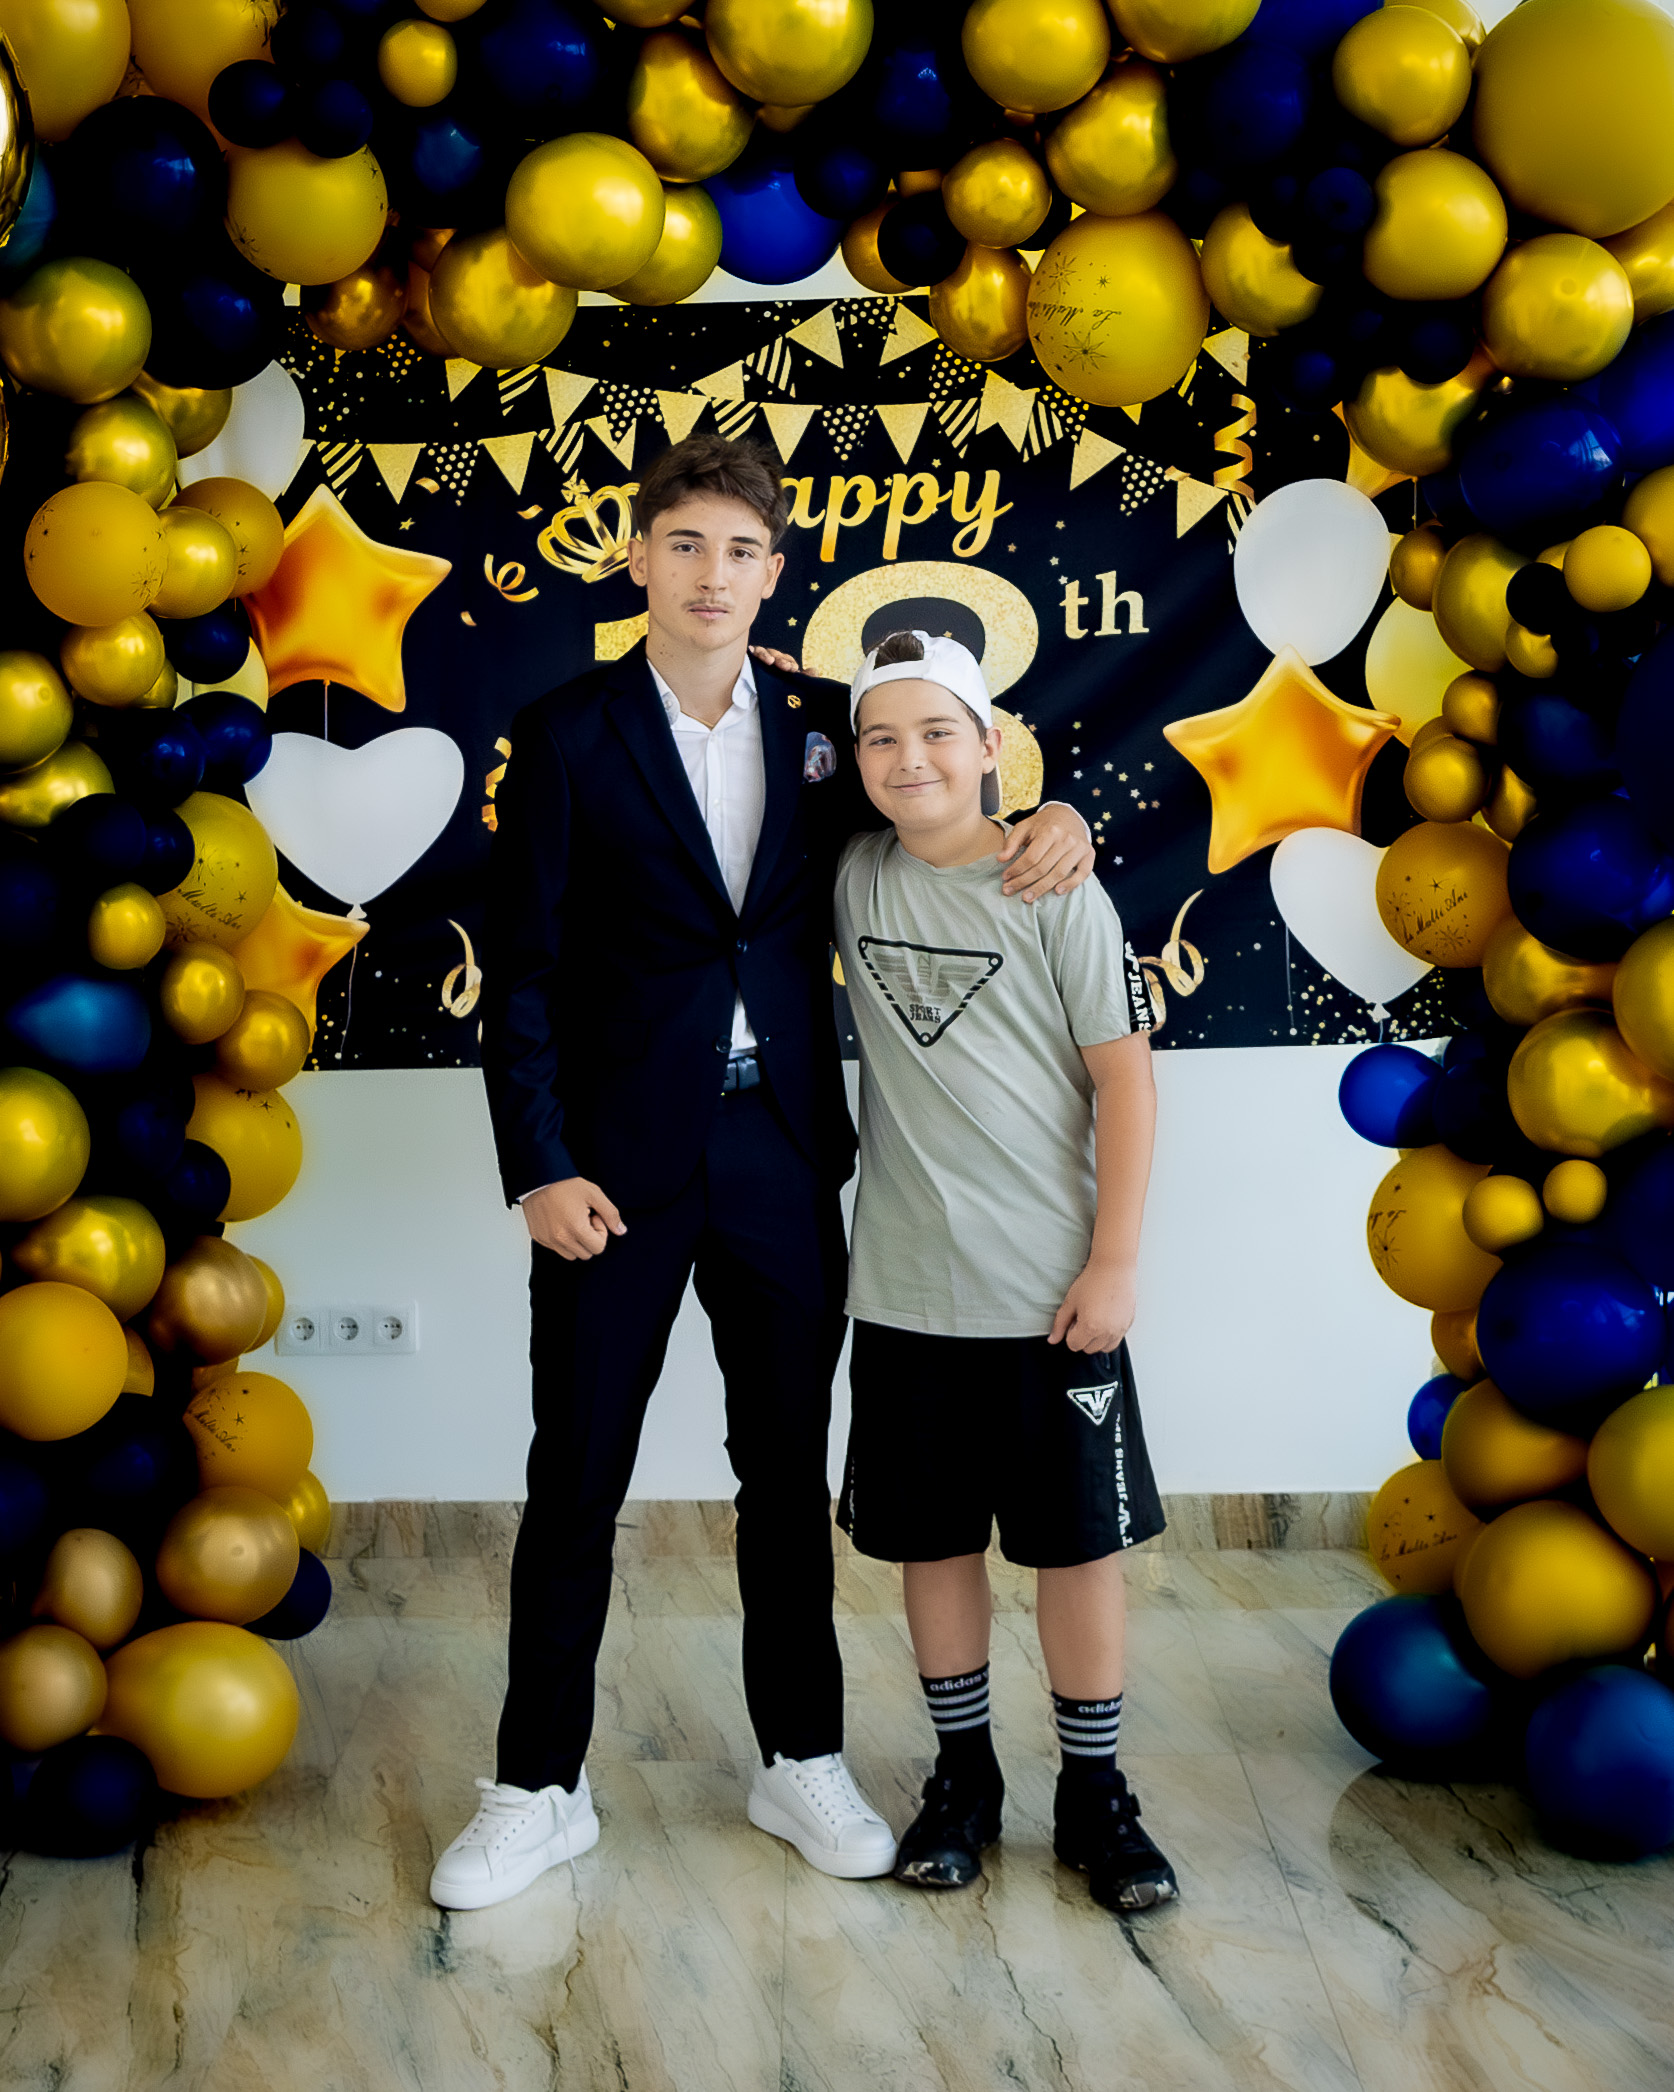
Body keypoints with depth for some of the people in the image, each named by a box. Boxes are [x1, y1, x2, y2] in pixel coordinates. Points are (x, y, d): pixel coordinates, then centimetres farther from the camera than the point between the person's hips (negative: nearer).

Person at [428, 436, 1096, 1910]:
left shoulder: (822, 723, 6)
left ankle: (803, 1760, 29)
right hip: (618, 1162, -2)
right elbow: (521, 973, -5)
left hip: (783, 1159, 3)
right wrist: (542, 1169, -13)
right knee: (576, 1481, 6)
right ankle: (540, 1788, 21)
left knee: (788, 1468, 13)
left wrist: (1054, 813, -3)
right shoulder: (566, 736, -2)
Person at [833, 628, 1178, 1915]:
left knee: (1079, 1541, 6)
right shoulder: (853, 879, 3)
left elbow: (1123, 1076, -6)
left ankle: (1096, 1794, 22)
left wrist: (1115, 1262, -9)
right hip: (905, 1290, 3)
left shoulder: (1055, 891, -6)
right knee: (930, 1539, 12)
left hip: (1051, 1292, -3)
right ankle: (964, 1777, 29)